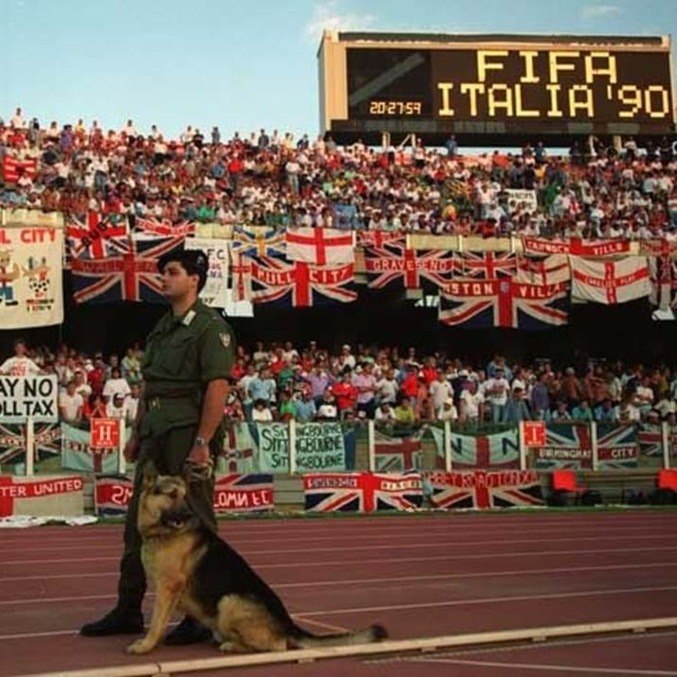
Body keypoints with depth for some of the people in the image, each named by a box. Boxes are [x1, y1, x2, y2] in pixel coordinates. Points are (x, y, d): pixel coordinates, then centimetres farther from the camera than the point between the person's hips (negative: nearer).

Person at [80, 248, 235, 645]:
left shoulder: (210, 326, -9)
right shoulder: (163, 329, 19)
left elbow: (218, 387, -16)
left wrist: (202, 443, -21)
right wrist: (137, 434, 19)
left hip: (190, 437, -9)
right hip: (156, 436, 9)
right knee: (140, 522, 11)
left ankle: (201, 619, 7)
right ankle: (128, 612, 21)